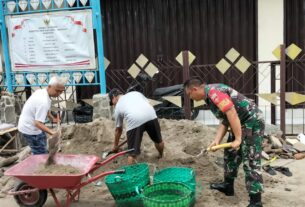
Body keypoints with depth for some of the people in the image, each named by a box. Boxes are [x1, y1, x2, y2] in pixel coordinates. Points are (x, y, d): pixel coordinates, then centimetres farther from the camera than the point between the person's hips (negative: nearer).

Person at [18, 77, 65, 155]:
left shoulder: (41, 91, -1)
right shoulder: (44, 102, -32)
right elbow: (38, 123, -36)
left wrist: (52, 118, 13)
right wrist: (51, 132, -45)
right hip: (30, 130, -10)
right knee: (41, 154, -5)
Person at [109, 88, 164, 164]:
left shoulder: (118, 107, 26)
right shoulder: (135, 93, 32)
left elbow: (118, 129, 32)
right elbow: (148, 104, 26)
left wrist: (115, 146, 44)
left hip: (134, 121, -4)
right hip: (151, 115, 4)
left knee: (132, 152, 5)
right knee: (158, 140, 29)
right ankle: (161, 157, 50)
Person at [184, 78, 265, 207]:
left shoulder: (214, 91, -19)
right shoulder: (210, 97, 13)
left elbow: (232, 114, -27)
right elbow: (224, 120, 11)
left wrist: (238, 139, -25)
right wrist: (217, 140, 0)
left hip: (252, 122, -11)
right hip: (241, 123, 11)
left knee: (250, 161, -8)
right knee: (230, 154, 20)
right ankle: (228, 185, 34)